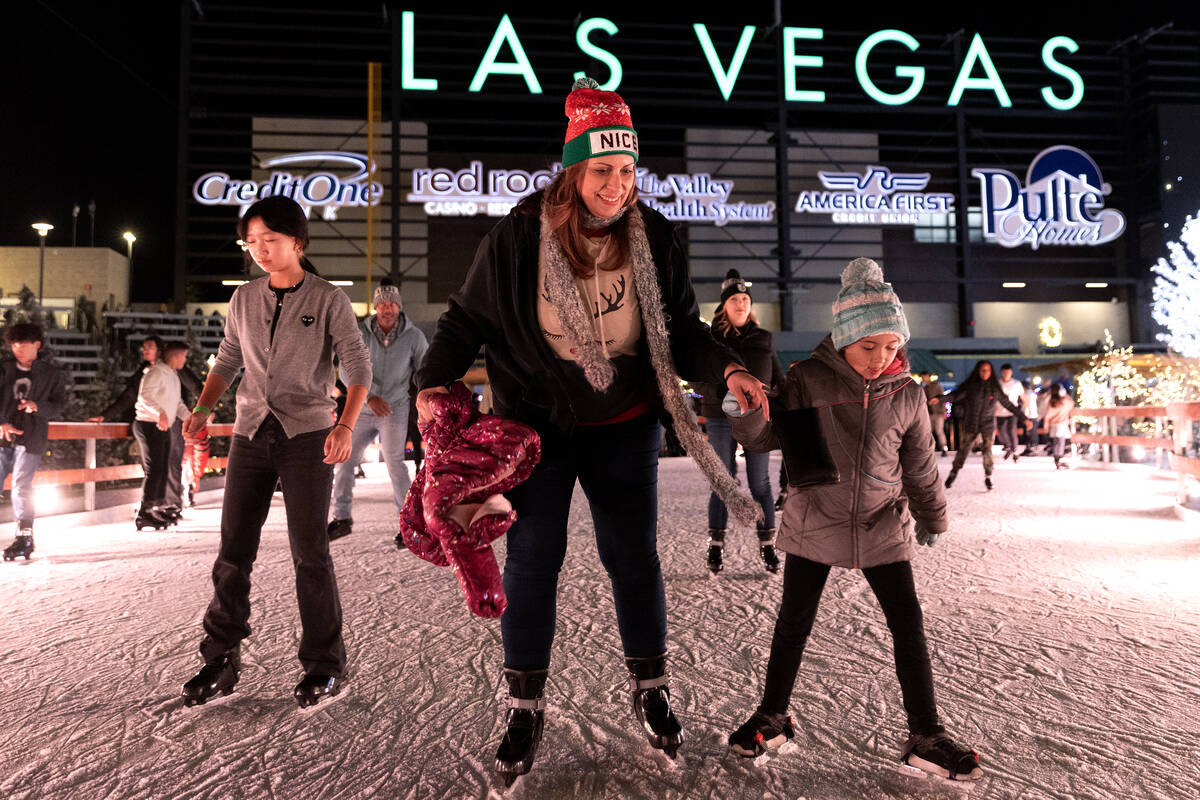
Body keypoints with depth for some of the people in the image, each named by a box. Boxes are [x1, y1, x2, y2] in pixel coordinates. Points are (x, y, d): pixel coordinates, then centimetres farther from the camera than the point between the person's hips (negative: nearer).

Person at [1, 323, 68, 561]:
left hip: (30, 437, -3)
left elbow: (59, 404, 2)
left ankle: (25, 536, -2)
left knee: (21, 486, -9)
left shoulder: (53, 373, 4)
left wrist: (38, 406, -17)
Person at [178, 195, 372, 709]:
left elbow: (358, 368, -7)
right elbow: (227, 362, 16)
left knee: (309, 554, -1)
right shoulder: (244, 300, 10)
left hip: (308, 436, -4)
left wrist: (345, 426, -20)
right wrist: (203, 409, -1)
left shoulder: (328, 300, -3)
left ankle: (325, 667, 11)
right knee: (233, 551, 5)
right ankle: (220, 662, 19)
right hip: (251, 435, 4)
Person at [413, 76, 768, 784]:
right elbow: (468, 317, -2)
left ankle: (651, 689, 32)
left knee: (634, 558, 9)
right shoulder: (521, 235, -11)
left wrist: (728, 369, -15)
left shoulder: (653, 236, -5)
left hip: (624, 427, 2)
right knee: (532, 559, 4)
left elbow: (681, 329, 2)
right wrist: (434, 384, -15)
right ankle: (526, 709, 24)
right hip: (536, 425, -1)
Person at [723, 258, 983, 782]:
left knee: (909, 625, 4)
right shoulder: (809, 381, -11)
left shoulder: (907, 395, -2)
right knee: (793, 623, 8)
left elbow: (920, 466, 11)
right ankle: (771, 718, 27)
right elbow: (766, 437, -10)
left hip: (882, 528, 2)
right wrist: (744, 412, -31)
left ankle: (926, 737, 21)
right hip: (814, 523, -2)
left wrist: (931, 518, 22)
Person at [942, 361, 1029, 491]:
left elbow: (1008, 404, 6)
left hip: (988, 425, 0)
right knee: (963, 449, 4)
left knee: (987, 451, -5)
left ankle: (988, 477, 13)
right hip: (970, 424, 0)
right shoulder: (970, 386, -5)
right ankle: (953, 473, 21)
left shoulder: (994, 388, -1)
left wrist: (1023, 419, 8)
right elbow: (956, 395, -14)